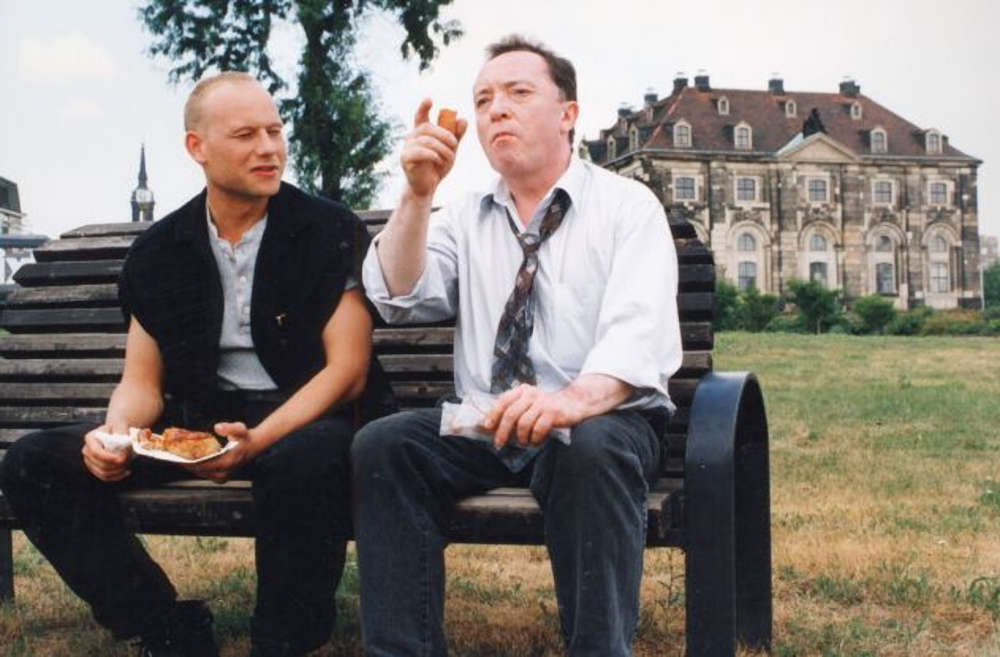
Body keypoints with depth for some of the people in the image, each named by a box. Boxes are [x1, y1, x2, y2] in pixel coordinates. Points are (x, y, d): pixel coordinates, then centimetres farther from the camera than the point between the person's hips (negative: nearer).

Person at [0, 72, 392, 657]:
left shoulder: (332, 232, -4)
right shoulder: (158, 251, 7)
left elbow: (347, 369, -9)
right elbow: (142, 382, 9)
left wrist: (259, 440, -25)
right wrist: (117, 432, -16)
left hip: (302, 420, -4)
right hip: (194, 422, 4)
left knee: (306, 460, -40)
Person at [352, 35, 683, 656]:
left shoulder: (627, 206, -1)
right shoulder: (464, 216, 14)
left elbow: (642, 332, -17)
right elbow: (399, 298, 1)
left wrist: (576, 400, -38)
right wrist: (417, 194, -13)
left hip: (603, 422, -3)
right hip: (482, 426, 4)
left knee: (590, 450, -36)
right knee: (382, 443, -22)